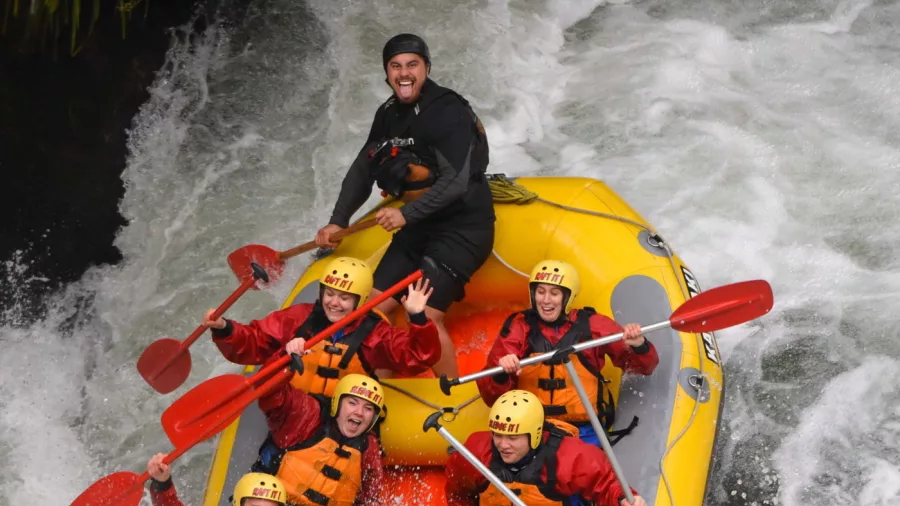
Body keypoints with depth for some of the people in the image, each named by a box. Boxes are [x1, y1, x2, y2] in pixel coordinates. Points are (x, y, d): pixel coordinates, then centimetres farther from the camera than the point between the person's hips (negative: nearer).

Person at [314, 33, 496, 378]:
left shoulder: (449, 112, -18)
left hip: (462, 227, -8)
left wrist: (406, 214, -29)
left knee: (424, 317, -20)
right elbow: (362, 170, 16)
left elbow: (456, 182, -25)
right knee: (375, 310, 2)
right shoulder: (388, 115, 8)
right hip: (418, 226, 8)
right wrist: (337, 222, 8)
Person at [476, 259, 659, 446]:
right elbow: (492, 397, -2)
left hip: (584, 435, 0)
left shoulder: (592, 325, 1)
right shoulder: (519, 328, 1)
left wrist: (639, 347, -15)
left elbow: (643, 366, 6)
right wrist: (501, 374, -22)